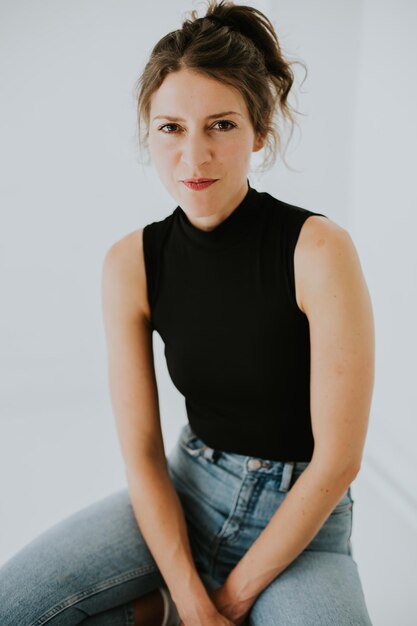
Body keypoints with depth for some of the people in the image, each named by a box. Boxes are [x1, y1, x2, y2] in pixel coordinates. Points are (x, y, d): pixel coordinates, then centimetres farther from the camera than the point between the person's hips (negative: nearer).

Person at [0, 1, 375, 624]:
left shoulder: (318, 250, -21)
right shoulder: (131, 263, -10)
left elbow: (338, 461, -18)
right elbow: (142, 454, -8)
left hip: (300, 513, -1)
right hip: (185, 492, 2)